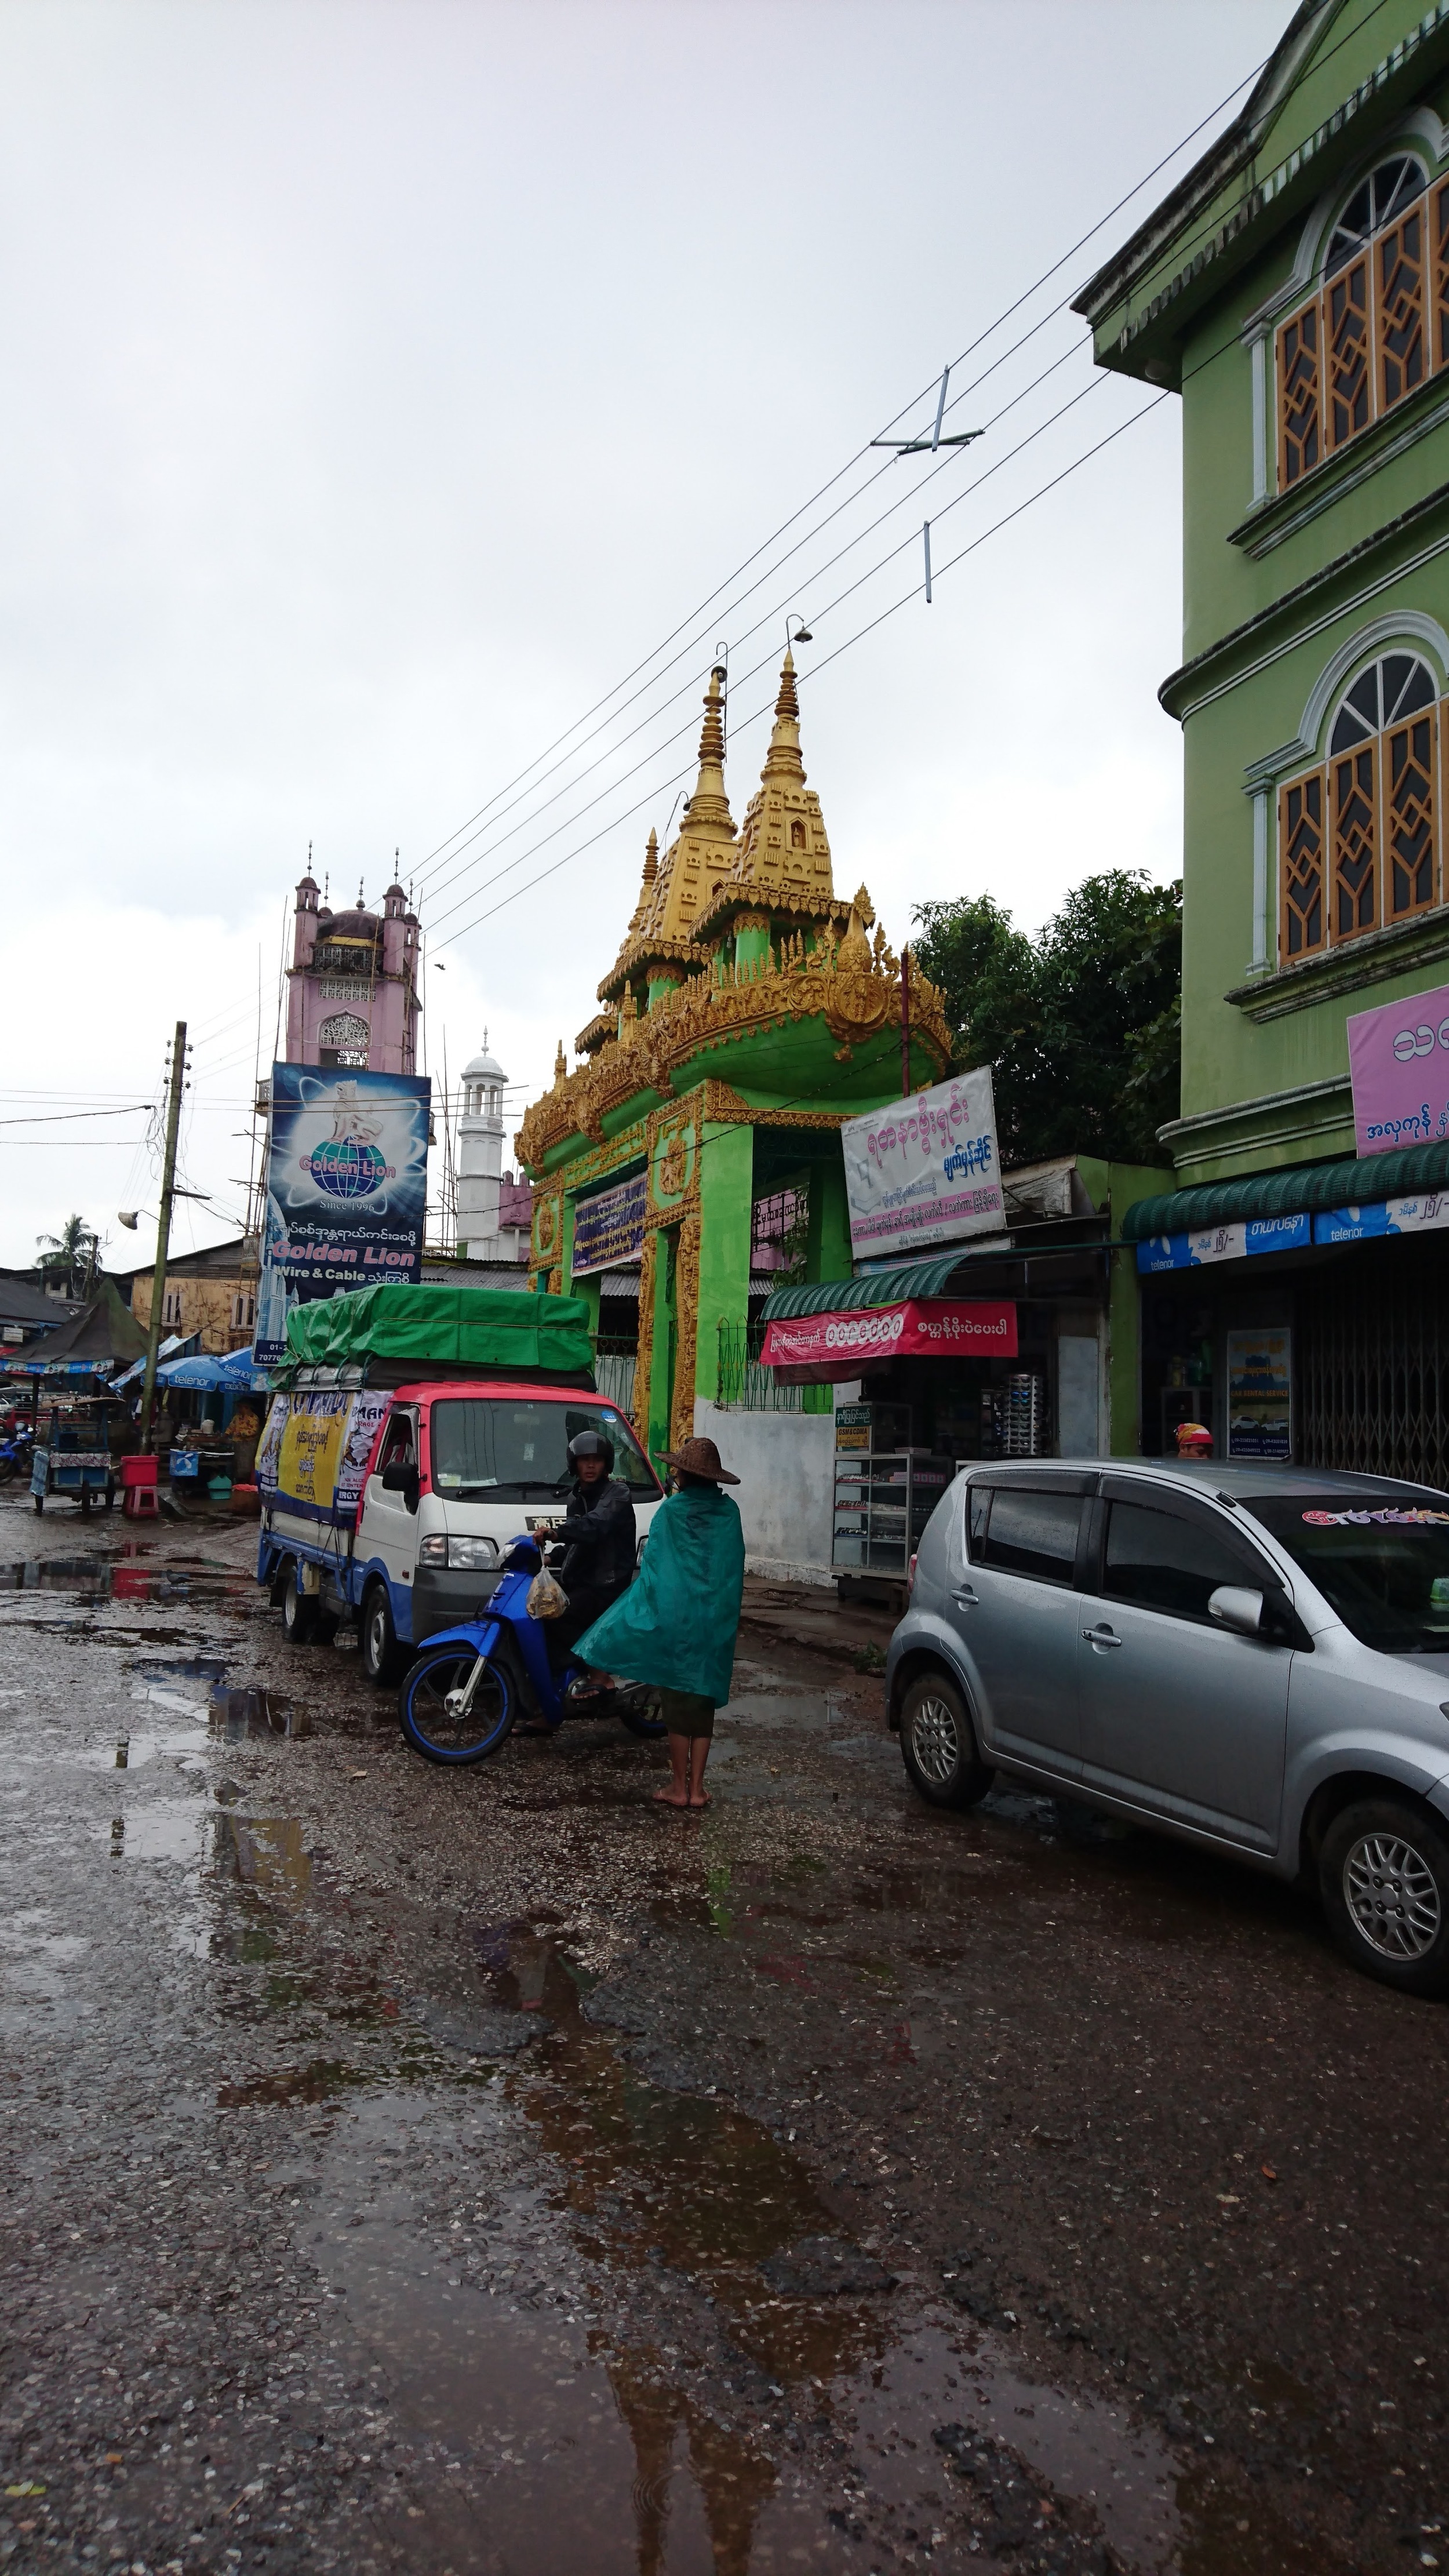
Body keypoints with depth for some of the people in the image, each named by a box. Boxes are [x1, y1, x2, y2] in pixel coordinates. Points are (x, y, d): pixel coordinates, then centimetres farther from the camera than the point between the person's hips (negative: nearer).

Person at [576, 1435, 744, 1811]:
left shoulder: (671, 1511, -8)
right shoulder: (729, 1512, 1)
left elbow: (653, 1567, -6)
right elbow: (736, 1570, 6)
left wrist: (646, 1607, 4)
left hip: (676, 1618, -3)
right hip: (717, 1621, 3)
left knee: (677, 1700, 5)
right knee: (703, 1702, 9)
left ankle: (679, 1788, 11)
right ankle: (697, 1788, 13)